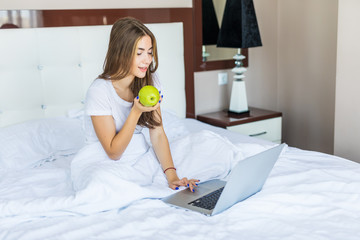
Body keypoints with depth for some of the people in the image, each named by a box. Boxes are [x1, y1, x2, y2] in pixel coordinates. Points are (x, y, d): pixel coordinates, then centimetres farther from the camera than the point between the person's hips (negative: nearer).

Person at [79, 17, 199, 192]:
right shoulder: (99, 91, -20)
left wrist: (171, 175, -19)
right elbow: (113, 152, -18)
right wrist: (136, 111, -29)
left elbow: (158, 134, -5)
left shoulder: (150, 82, -2)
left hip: (142, 156, 4)